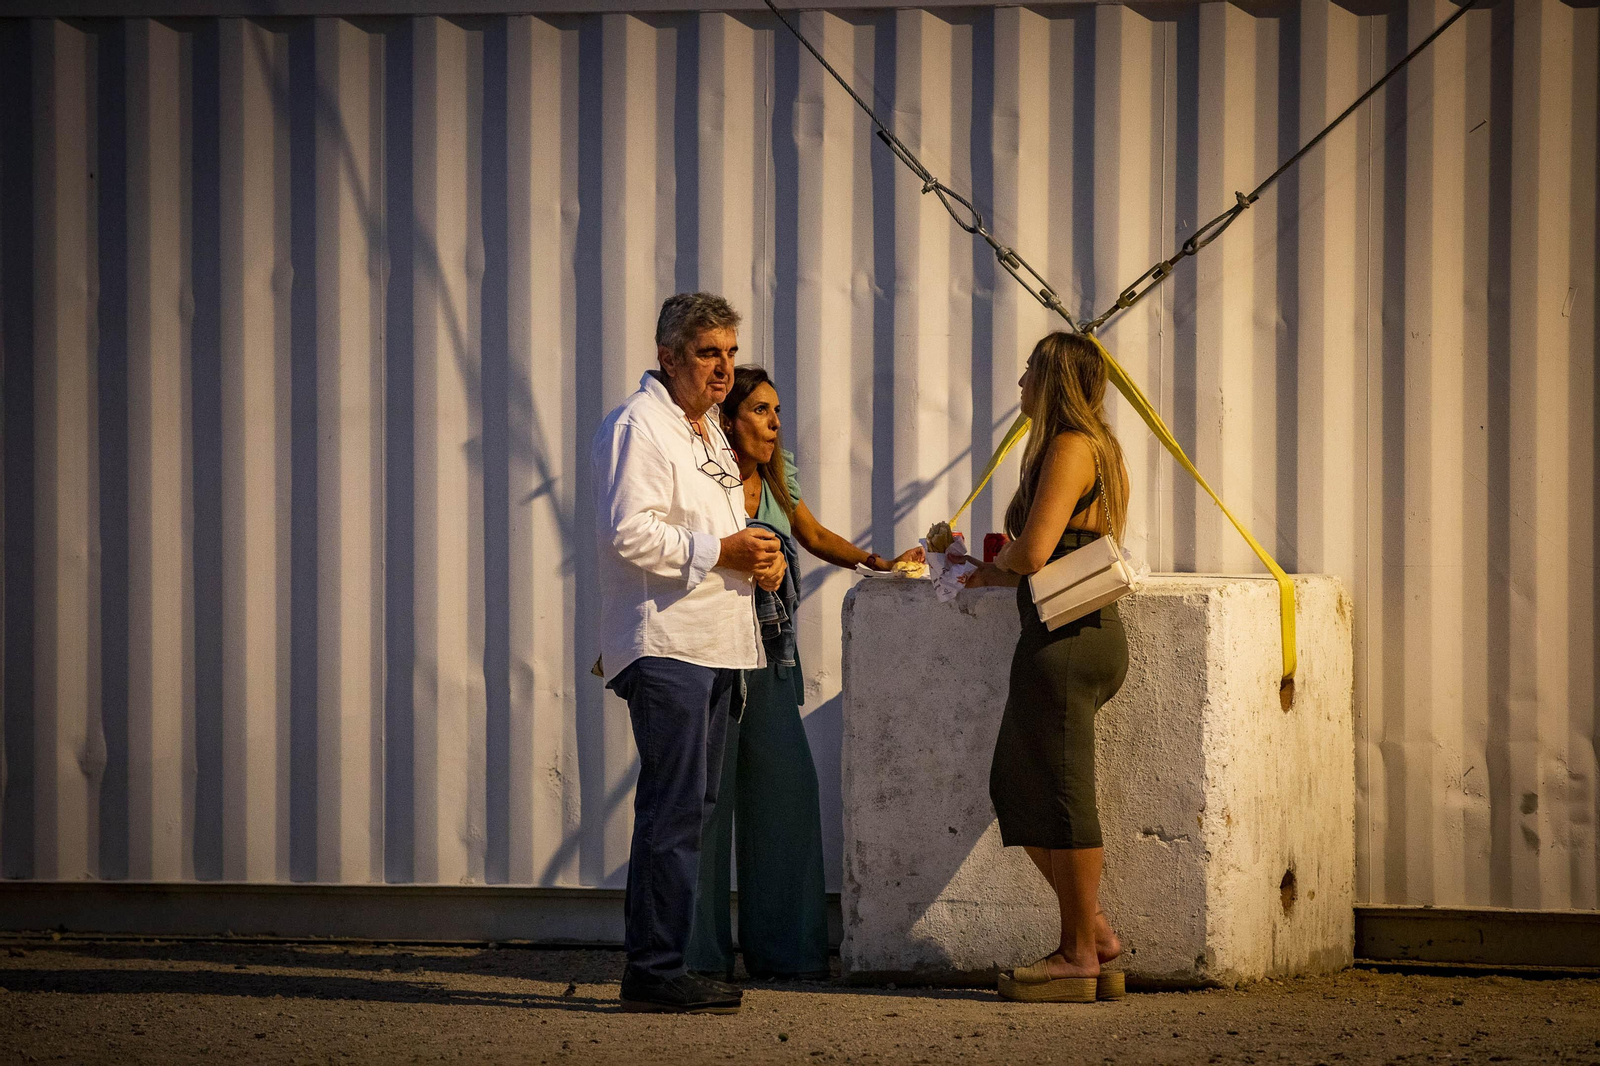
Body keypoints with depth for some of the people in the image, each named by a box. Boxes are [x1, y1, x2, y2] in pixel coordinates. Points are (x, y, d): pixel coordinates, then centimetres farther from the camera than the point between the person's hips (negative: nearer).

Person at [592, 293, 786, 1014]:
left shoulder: (709, 433, 22)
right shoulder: (638, 428, -9)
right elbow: (629, 534, -20)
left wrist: (762, 558, 10)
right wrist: (721, 551, -18)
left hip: (714, 645, 10)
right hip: (664, 643, -10)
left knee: (689, 806, 11)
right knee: (674, 807, -12)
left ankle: (664, 965, 15)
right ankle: (653, 973, -11)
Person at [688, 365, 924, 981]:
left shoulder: (776, 480, 13)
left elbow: (815, 537, 27)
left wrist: (877, 562, 15)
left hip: (769, 658, 7)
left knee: (785, 790, 2)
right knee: (706, 798, -4)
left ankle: (781, 948, 9)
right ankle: (700, 953, 3)